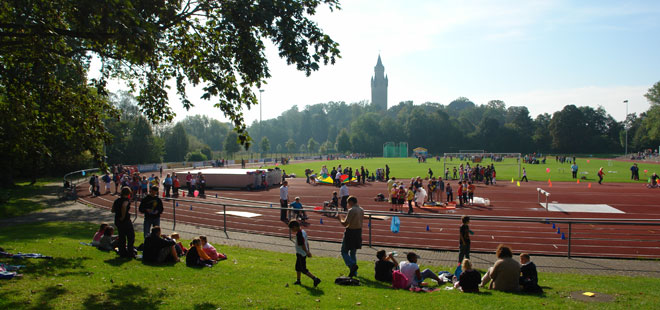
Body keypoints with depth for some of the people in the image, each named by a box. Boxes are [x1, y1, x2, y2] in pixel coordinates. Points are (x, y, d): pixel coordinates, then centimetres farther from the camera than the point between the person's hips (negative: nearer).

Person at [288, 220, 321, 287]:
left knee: (303, 269, -3)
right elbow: (307, 243, 12)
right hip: (300, 253, 10)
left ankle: (315, 279, -3)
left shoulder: (299, 234, -25)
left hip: (301, 254, -10)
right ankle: (298, 280, 35)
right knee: (298, 267, 22)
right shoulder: (303, 231, 5)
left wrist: (307, 252, -15)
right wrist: (308, 251, 16)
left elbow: (303, 245, -25)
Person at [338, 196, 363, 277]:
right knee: (353, 253, 18)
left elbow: (345, 224, -20)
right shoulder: (361, 210, 7)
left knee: (344, 252, 3)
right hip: (358, 231, 8)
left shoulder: (351, 210, -19)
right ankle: (354, 272, 21)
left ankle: (352, 265, -17)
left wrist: (340, 218, -1)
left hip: (350, 232, -8)